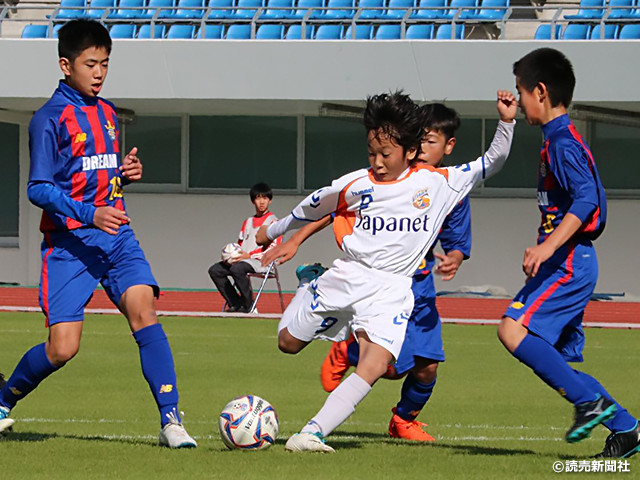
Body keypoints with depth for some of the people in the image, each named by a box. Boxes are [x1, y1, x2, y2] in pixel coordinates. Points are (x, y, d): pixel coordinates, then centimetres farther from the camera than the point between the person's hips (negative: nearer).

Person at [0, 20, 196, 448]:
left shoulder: (107, 112, 14)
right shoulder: (50, 118, -7)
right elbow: (39, 188, -12)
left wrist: (127, 173, 5)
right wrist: (90, 214, -24)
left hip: (116, 235, 5)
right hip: (69, 242, -5)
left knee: (143, 311, -18)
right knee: (62, 349, -8)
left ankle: (171, 420, -20)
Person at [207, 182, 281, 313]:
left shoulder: (273, 221, 0)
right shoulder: (248, 222, 24)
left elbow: (274, 248, -10)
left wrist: (249, 255, -17)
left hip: (262, 262, -8)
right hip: (243, 259, 8)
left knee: (237, 269, -36)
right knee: (215, 270, -9)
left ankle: (248, 305, -21)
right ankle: (236, 303, -12)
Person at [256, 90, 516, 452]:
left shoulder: (437, 184, 1)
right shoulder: (356, 185, 1)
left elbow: (491, 164, 8)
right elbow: (313, 208, 16)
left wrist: (507, 123, -6)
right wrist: (272, 232, 27)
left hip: (392, 289, -1)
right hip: (347, 277, 2)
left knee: (376, 364, -25)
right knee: (289, 343, 12)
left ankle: (313, 433, -28)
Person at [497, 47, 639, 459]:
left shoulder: (562, 141, -12)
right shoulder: (564, 138, 18)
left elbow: (586, 198, -25)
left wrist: (548, 247, -32)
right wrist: (546, 249, 31)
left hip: (570, 264, -10)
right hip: (570, 263, 10)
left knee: (513, 330, -21)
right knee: (558, 364, 9)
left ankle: (590, 400, -19)